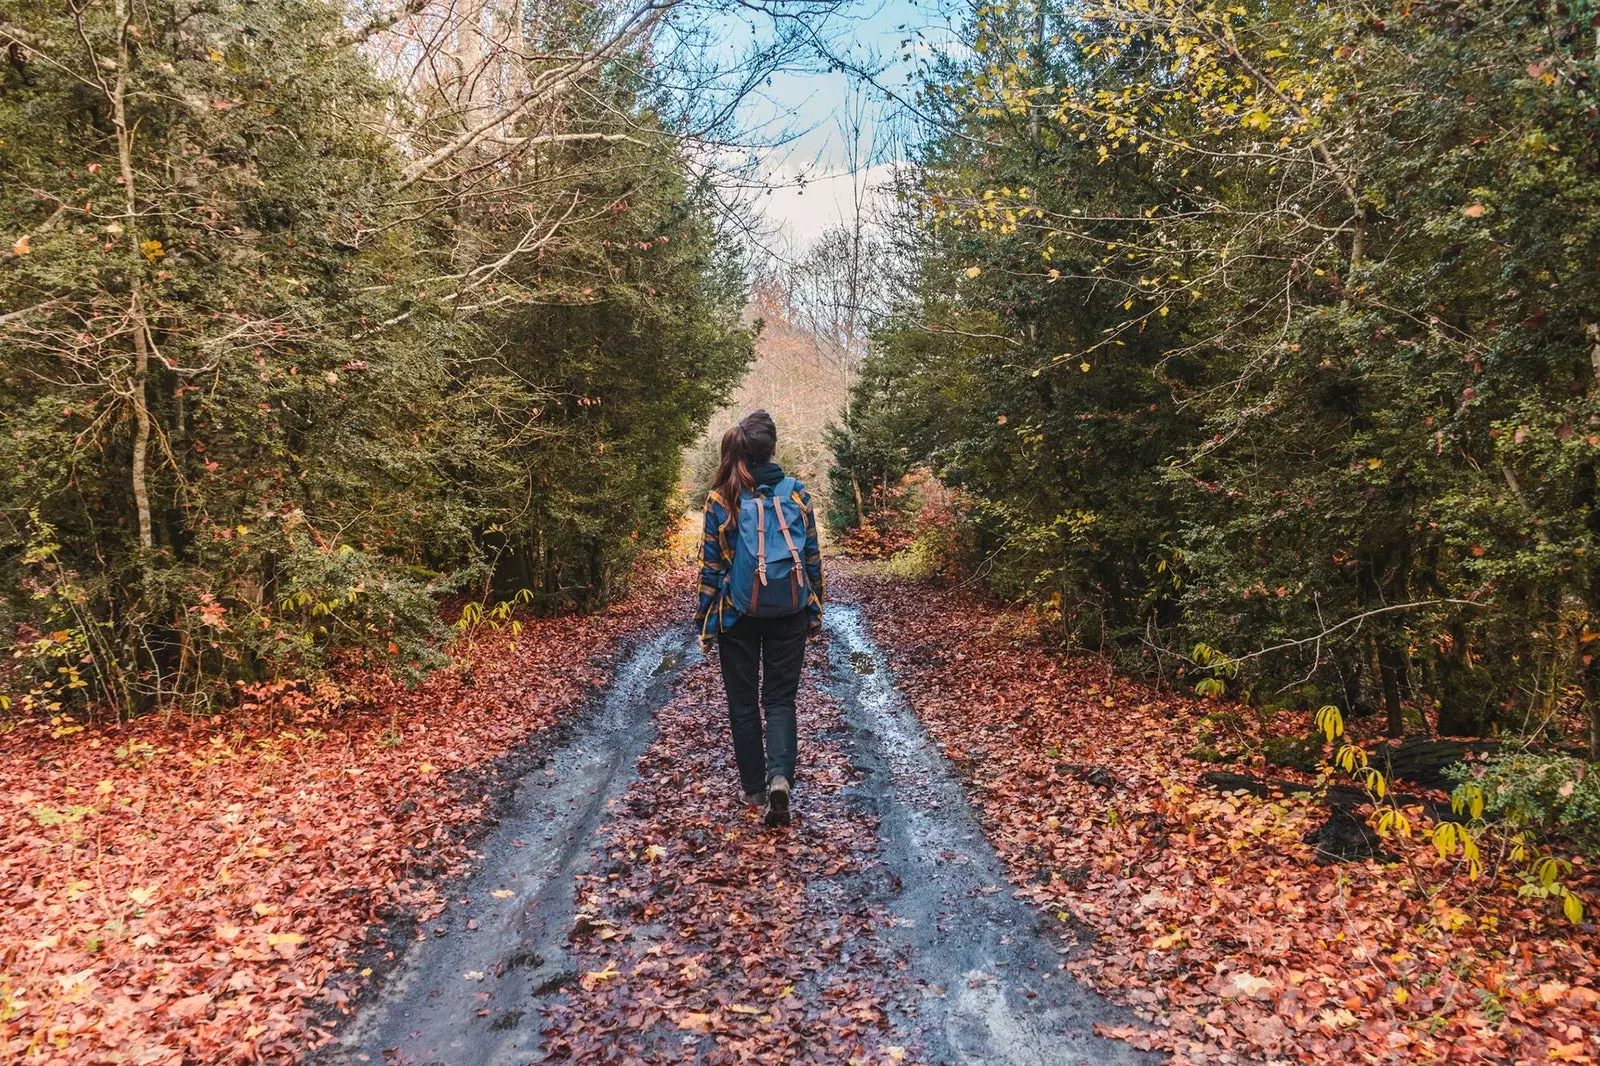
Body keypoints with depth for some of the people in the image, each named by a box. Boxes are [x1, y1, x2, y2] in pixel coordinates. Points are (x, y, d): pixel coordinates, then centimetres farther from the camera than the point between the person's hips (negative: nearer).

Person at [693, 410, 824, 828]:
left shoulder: (721, 499, -7)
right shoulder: (796, 494, -2)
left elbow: (710, 566, -4)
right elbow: (812, 557, 2)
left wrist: (704, 620, 4)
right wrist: (815, 610, 12)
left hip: (738, 613, -1)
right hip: (788, 613, 1)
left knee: (743, 701, 13)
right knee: (780, 698, 9)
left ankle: (754, 788, 20)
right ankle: (780, 776, -12)